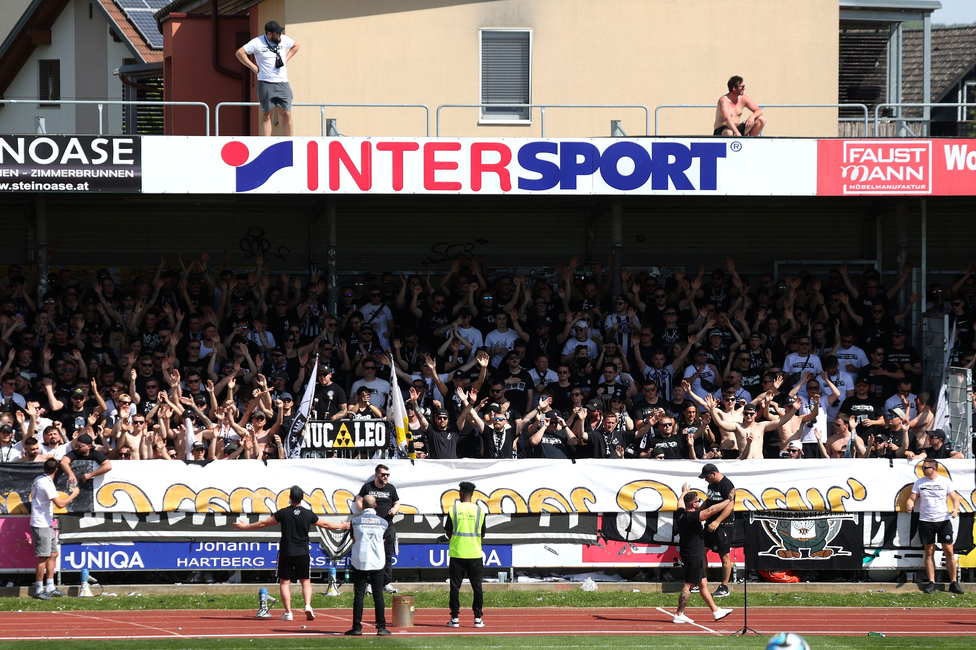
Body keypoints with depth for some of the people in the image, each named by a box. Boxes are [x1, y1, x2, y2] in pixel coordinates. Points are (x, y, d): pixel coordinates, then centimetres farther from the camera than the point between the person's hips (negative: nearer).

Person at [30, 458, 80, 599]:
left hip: (47, 524, 10)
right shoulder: (46, 483, -20)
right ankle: (39, 590, -1)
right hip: (41, 525, -10)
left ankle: (50, 588, 17)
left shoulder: (39, 480, 11)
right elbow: (60, 503, -24)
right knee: (44, 557, -6)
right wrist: (74, 494, -10)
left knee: (53, 554, 13)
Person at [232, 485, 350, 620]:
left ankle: (288, 612, -1)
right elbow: (325, 524, 12)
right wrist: (342, 526, 29)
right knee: (305, 581, 11)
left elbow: (264, 523, 1)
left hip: (286, 553, -1)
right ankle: (308, 605, -11)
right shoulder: (308, 514, 0)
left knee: (284, 582, 6)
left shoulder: (283, 513, -5)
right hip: (303, 553, 1)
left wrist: (245, 527, 14)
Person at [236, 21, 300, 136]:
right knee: (266, 115, 0)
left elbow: (295, 46, 27)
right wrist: (253, 67, -7)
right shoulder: (257, 42, -5)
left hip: (283, 83, 3)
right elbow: (240, 53, -5)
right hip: (266, 83, -3)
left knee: (286, 115, -1)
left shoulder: (284, 40, 7)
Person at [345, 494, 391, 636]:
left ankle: (357, 627, -2)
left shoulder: (356, 521, -1)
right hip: (378, 562, 1)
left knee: (359, 594, 1)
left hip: (360, 561, -1)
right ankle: (381, 627, 2)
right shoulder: (383, 522, 2)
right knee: (378, 594, 4)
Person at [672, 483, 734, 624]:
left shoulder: (681, 514, 5)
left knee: (703, 584, 15)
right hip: (693, 556, -10)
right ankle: (679, 615, -3)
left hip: (693, 555, 10)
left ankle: (716, 611, 22)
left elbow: (680, 503, 28)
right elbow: (711, 510, -25)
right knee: (688, 585, -6)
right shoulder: (692, 517, -22)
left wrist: (684, 492, 49)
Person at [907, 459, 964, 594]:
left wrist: (955, 510, -17)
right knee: (929, 551, 1)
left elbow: (955, 498, 3)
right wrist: (910, 505, -16)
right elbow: (912, 498, 8)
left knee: (949, 551, -5)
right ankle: (931, 582, 6)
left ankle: (953, 582, 1)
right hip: (925, 521, 1)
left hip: (943, 521, -1)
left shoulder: (945, 481, 2)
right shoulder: (919, 482, 7)